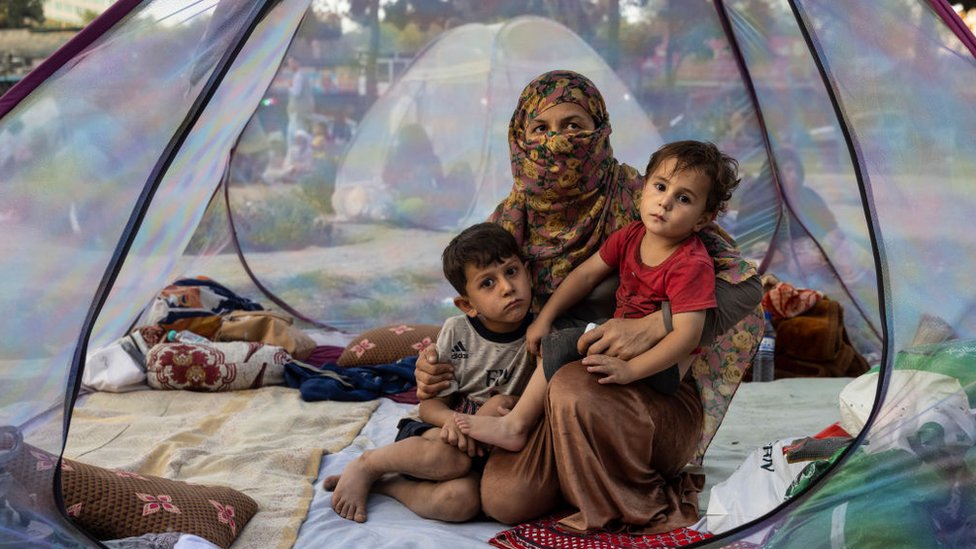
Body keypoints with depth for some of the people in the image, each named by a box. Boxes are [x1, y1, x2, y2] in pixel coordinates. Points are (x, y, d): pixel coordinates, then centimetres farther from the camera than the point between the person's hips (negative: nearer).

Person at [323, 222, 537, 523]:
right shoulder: (456, 332, -7)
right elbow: (430, 405, -4)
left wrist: (508, 405, -22)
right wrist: (451, 419, -27)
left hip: (486, 449, 0)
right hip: (440, 433, 0)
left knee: (462, 499, -34)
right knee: (451, 456, -38)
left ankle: (384, 484, -11)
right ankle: (366, 465, -10)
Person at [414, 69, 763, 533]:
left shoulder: (637, 202, -12)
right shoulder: (513, 218, 3)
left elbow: (744, 286, -16)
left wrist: (652, 326, -31)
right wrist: (437, 363, -7)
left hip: (655, 393, -3)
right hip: (548, 393, 4)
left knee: (573, 387, -35)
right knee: (503, 499, -20)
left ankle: (644, 508, -8)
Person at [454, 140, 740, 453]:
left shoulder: (692, 265, -22)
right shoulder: (631, 236, 2)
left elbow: (688, 334, -29)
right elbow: (587, 274, 9)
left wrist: (630, 369, -38)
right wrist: (545, 318, 4)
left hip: (663, 362, -9)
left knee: (564, 347, -22)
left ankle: (515, 425, -10)